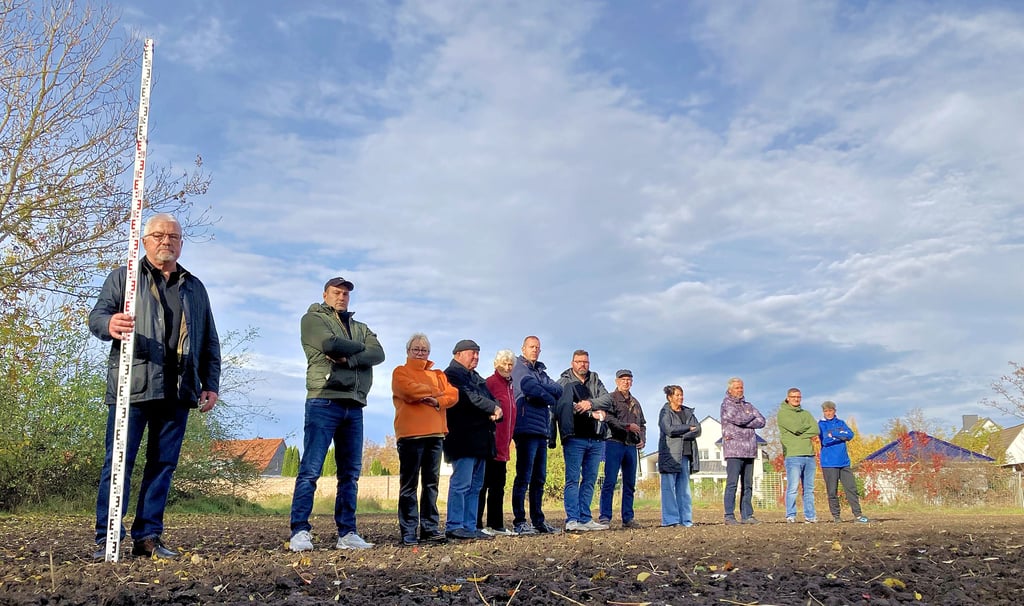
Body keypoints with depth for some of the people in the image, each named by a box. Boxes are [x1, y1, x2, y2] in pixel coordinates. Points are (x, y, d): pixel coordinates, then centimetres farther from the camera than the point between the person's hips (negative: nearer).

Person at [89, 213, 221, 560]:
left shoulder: (195, 288, 20)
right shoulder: (124, 277, 11)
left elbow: (210, 342, 21)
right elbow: (96, 315, -1)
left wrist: (211, 384, 13)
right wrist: (110, 325, -26)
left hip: (178, 391, 3)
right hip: (132, 387, -3)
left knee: (163, 464, 5)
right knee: (119, 462, -3)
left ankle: (148, 536, 11)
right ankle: (107, 539, 2)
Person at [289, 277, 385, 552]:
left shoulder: (361, 328, 23)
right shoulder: (313, 318, 8)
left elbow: (378, 354, 4)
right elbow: (330, 344, -13)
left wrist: (347, 358, -12)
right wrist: (360, 347, 3)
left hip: (354, 406, 6)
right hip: (324, 401, -6)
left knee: (351, 472, 5)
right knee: (310, 469, -9)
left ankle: (347, 533, 9)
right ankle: (300, 531, -7)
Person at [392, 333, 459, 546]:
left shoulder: (437, 375, 22)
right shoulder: (400, 372, 7)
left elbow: (453, 394, 8)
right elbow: (409, 390, -13)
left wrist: (438, 401, -12)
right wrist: (437, 392, -1)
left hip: (435, 434, 5)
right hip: (410, 434, -5)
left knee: (431, 483, 7)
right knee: (409, 484, -3)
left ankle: (430, 528, 11)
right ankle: (408, 531, -1)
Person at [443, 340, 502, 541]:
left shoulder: (477, 378, 26)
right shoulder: (452, 374, -3)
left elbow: (490, 399, 19)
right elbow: (468, 397, -17)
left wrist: (496, 411, -4)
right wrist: (493, 408, -9)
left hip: (480, 439, 9)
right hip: (463, 438, -9)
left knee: (475, 486, 8)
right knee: (461, 483, -10)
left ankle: (470, 527, 12)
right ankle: (454, 526, -7)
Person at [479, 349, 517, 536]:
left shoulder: (509, 386, 17)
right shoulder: (490, 383, -9)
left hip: (502, 448, 9)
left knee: (498, 487, 13)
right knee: (482, 485, -3)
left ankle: (496, 524, 21)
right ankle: (477, 525, 2)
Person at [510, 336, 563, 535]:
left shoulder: (541, 372, 22)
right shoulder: (519, 368, 0)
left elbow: (558, 390, 7)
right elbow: (529, 387, -18)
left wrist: (539, 388, -9)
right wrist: (549, 397, -1)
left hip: (541, 430, 8)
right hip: (527, 428, -8)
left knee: (539, 478, 11)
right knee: (523, 477, -7)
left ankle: (538, 521, 17)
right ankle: (519, 522, -4)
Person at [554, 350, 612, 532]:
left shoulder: (595, 381, 17)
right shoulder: (564, 382, 3)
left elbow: (608, 399, 3)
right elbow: (564, 406, -12)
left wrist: (590, 403, -16)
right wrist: (593, 413, -10)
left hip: (596, 438, 5)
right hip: (575, 437, -5)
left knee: (590, 480, 7)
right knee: (573, 479, -5)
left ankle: (585, 519, 12)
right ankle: (572, 520, -5)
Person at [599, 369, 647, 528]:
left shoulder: (635, 403, 23)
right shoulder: (611, 399, 2)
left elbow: (642, 424, 27)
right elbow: (609, 419, -12)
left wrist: (642, 439, 10)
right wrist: (628, 426, -19)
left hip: (632, 446, 7)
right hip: (614, 443, -6)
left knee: (630, 484, 7)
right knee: (610, 481, -9)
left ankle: (628, 518, 11)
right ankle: (605, 517, -7)